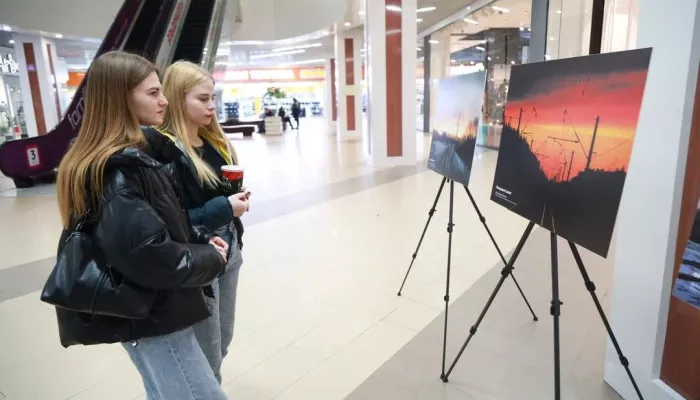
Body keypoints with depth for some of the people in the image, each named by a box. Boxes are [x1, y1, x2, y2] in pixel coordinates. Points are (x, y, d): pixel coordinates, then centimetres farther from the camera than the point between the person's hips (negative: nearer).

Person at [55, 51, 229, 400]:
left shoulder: (130, 156, 9)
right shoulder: (120, 167, -22)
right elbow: (144, 251, -30)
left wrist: (202, 242, 0)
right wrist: (210, 261, -15)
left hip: (152, 309, 10)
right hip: (152, 316, -10)